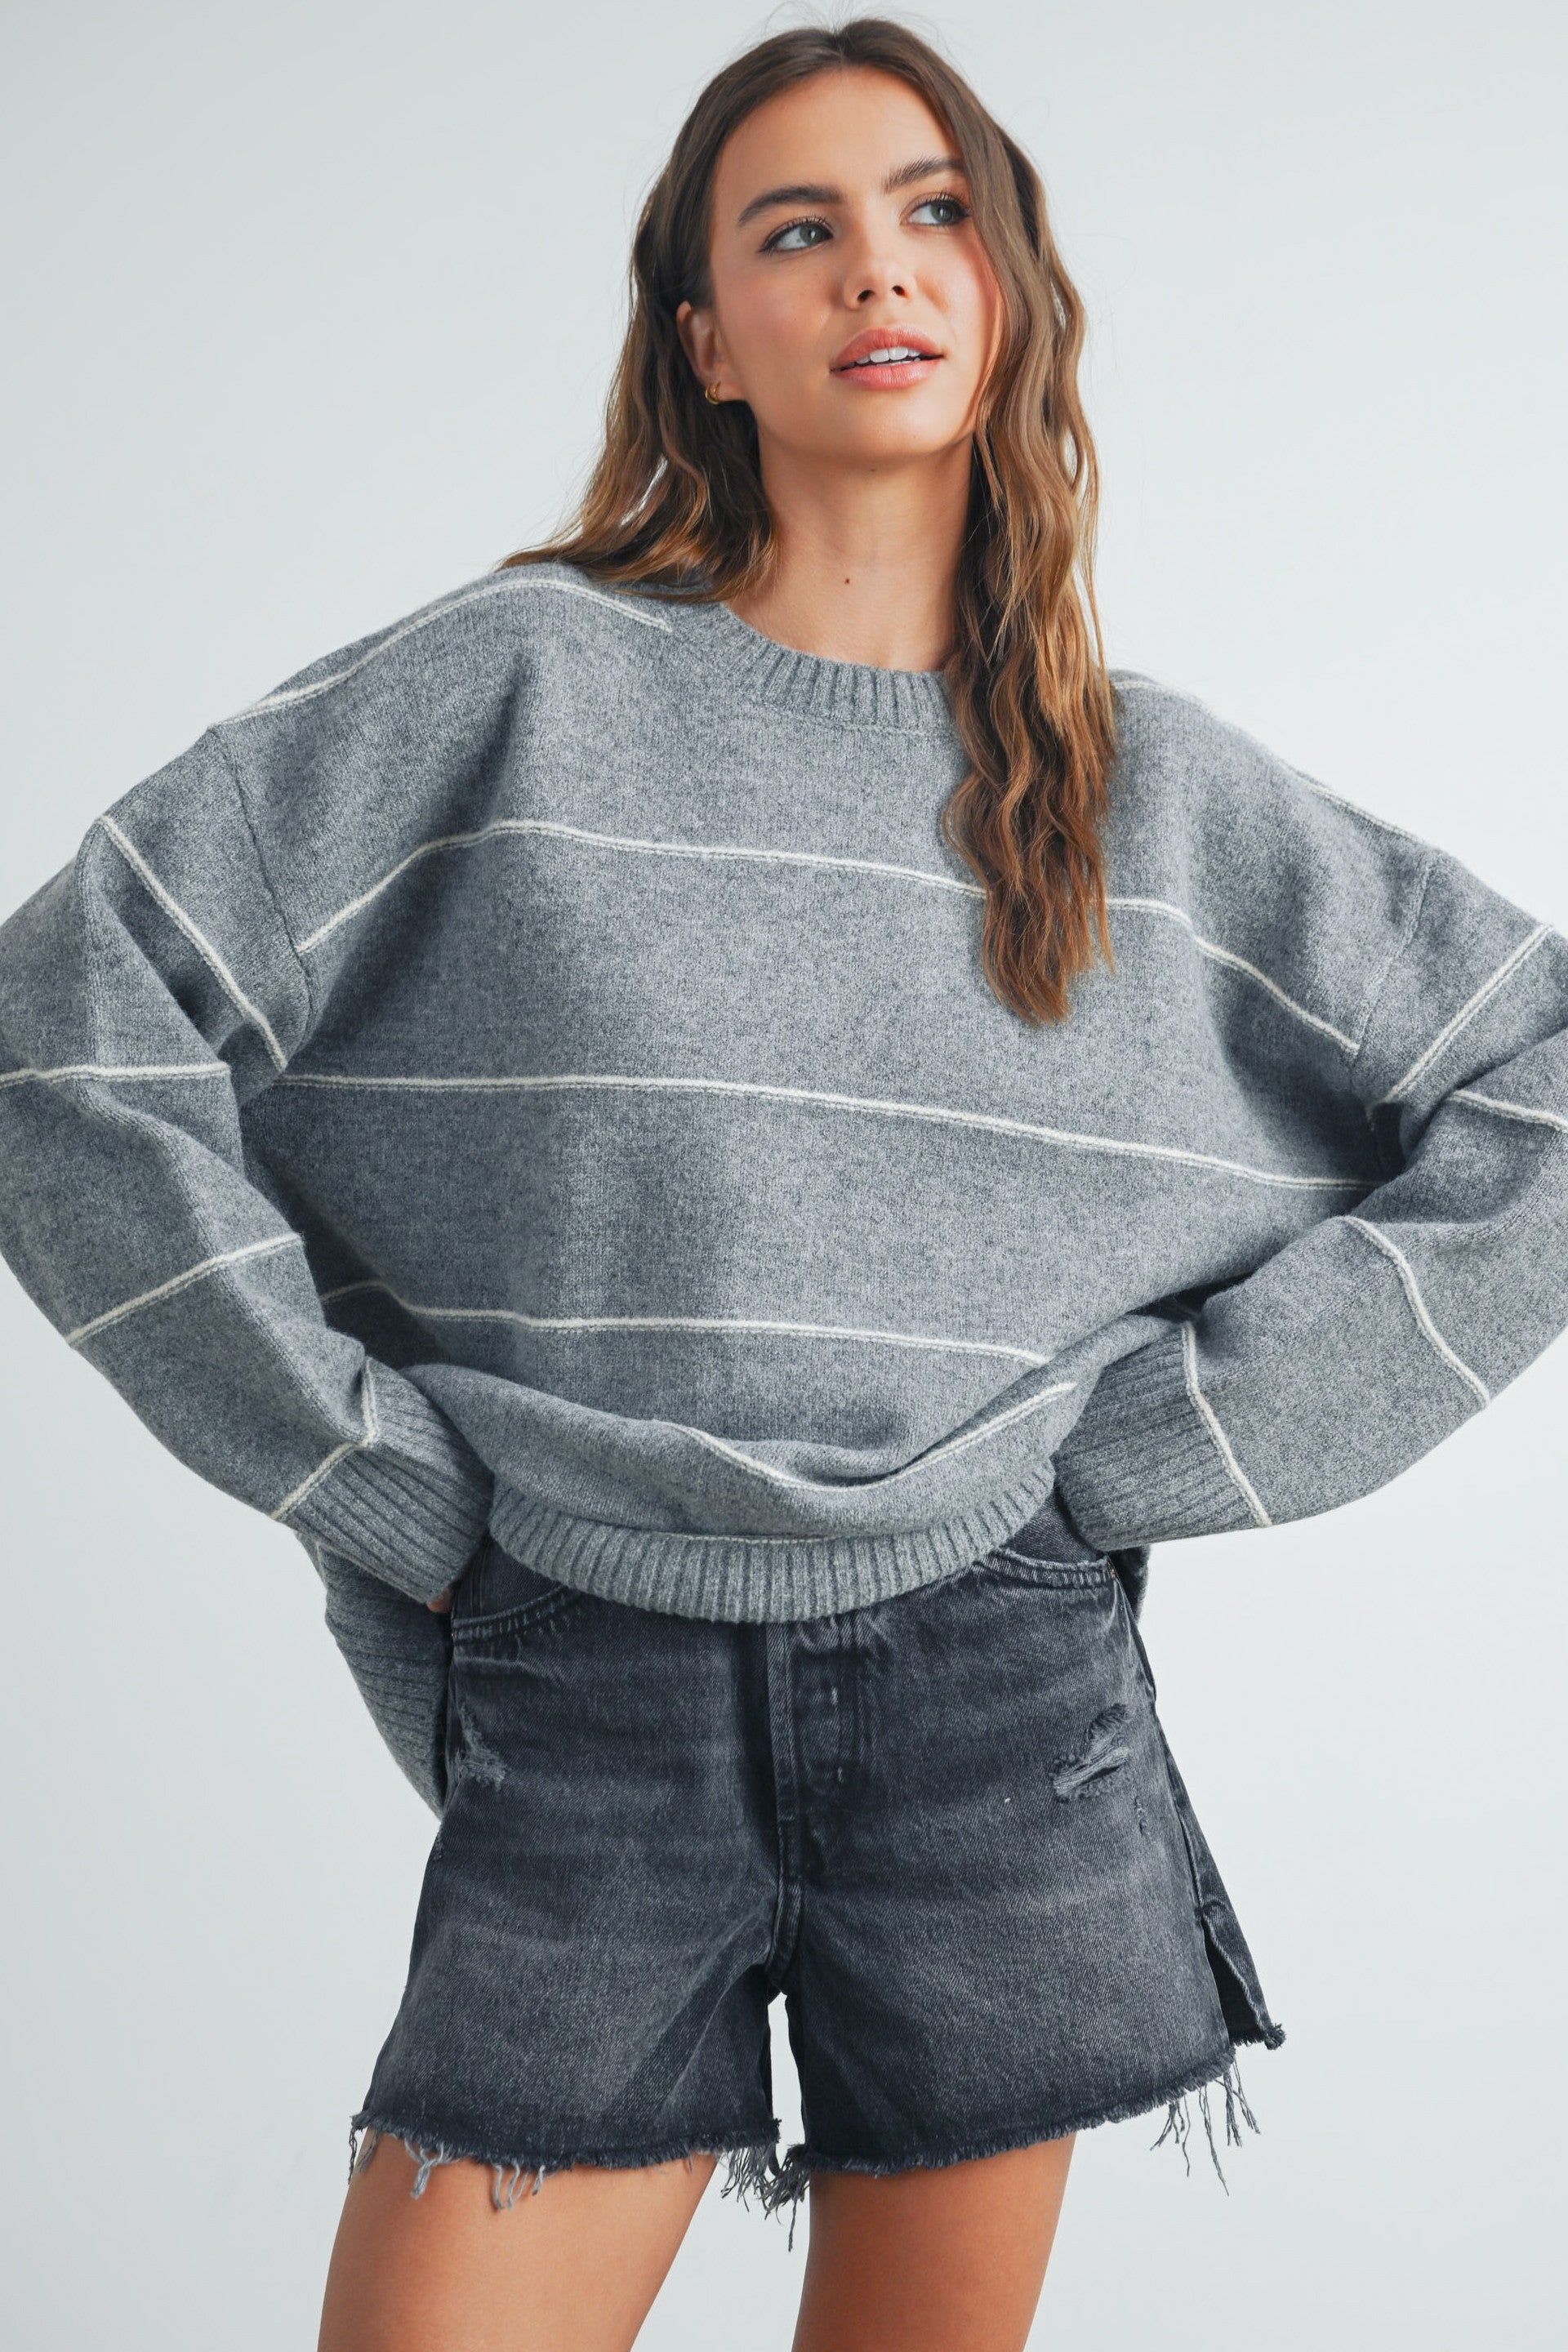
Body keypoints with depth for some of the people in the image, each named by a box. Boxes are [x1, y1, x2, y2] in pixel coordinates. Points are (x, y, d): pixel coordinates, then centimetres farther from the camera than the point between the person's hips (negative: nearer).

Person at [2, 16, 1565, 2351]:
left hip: (1007, 1703, 2)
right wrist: (378, 1476, -6)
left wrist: (1173, 1438, -1)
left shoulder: (1157, 783, 5)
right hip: (585, 1709, -1)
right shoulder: (520, 686, -2)